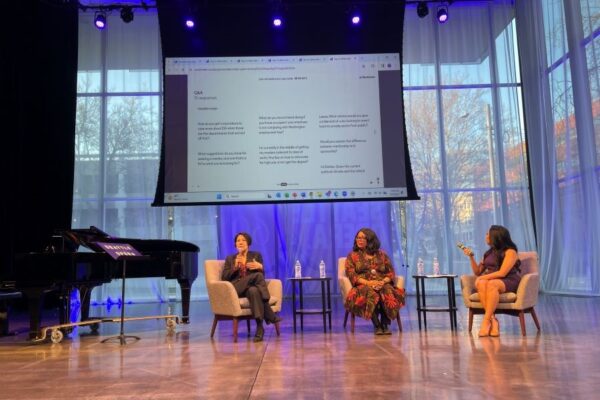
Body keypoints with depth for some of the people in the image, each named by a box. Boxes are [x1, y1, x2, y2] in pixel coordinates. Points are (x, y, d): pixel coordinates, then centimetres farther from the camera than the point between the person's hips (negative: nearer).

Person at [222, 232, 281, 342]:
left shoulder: (256, 255, 18)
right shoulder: (230, 258, 20)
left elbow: (262, 276, 8)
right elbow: (224, 278, 7)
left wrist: (260, 267, -14)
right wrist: (235, 267, -8)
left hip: (253, 287, 1)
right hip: (236, 289, -1)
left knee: (254, 291, -41)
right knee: (257, 275, -34)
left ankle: (260, 327, -41)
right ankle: (270, 315, -34)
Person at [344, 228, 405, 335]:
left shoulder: (381, 254, 19)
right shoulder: (352, 256, 14)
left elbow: (391, 272, 11)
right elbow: (351, 275, 1)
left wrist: (383, 281, -12)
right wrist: (368, 282, -16)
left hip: (382, 284, 2)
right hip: (363, 286, -1)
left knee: (388, 291, -35)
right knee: (370, 292, -38)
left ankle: (385, 324, -30)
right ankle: (377, 325, -34)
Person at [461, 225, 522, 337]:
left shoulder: (510, 251, -2)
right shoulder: (489, 252, 17)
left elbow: (502, 273, -15)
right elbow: (478, 272, 18)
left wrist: (483, 277, -17)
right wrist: (471, 257, 8)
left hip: (508, 282, -5)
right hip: (491, 280, 5)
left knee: (491, 284, -39)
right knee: (481, 283, -32)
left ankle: (486, 320, -38)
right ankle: (493, 320, -39)